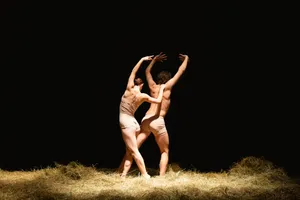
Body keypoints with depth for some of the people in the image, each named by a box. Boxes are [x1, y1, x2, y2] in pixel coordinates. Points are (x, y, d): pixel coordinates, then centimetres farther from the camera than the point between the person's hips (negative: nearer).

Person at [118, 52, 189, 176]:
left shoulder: (153, 87, 16)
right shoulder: (167, 87, 5)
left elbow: (147, 71, 35)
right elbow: (181, 71, 12)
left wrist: (154, 60, 47)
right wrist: (186, 59, 28)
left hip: (146, 120, 4)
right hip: (158, 122, -4)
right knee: (165, 152, 10)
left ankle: (123, 174, -9)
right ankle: (161, 177, -2)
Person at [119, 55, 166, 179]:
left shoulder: (129, 89, -9)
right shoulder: (143, 96, -1)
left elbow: (133, 72, 0)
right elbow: (158, 100, 0)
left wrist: (142, 59, 7)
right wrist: (161, 89, 16)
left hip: (126, 122, -5)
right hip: (133, 122, 5)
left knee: (134, 151, -7)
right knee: (129, 151, 11)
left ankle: (145, 175, -12)